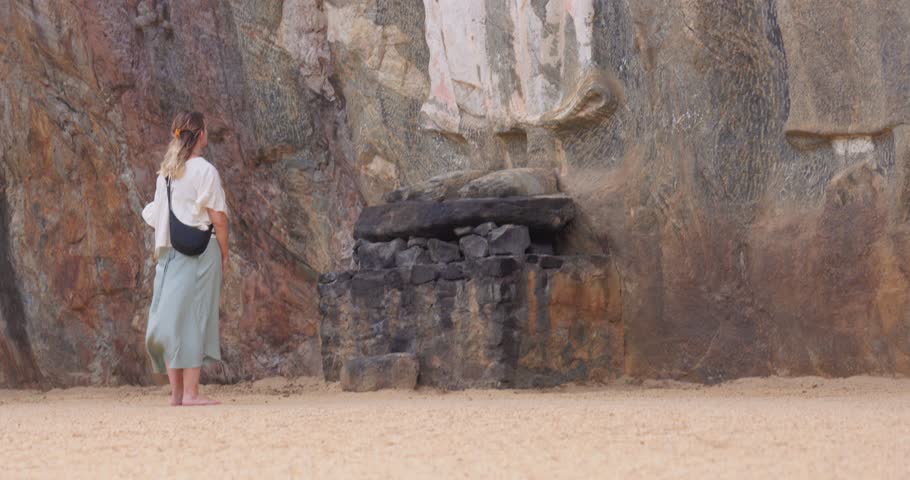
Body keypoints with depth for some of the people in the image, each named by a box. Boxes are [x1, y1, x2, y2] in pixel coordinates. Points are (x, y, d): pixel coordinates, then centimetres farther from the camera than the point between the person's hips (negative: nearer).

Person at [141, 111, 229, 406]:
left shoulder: (166, 172, 11)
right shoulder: (204, 171, -9)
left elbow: (155, 217, 12)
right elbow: (218, 217, -10)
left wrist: (161, 249, 18)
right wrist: (224, 252, -2)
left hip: (170, 251, 6)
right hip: (200, 251, -6)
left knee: (172, 317, 7)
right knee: (195, 317, -5)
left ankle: (176, 392, 9)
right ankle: (191, 392, -7)